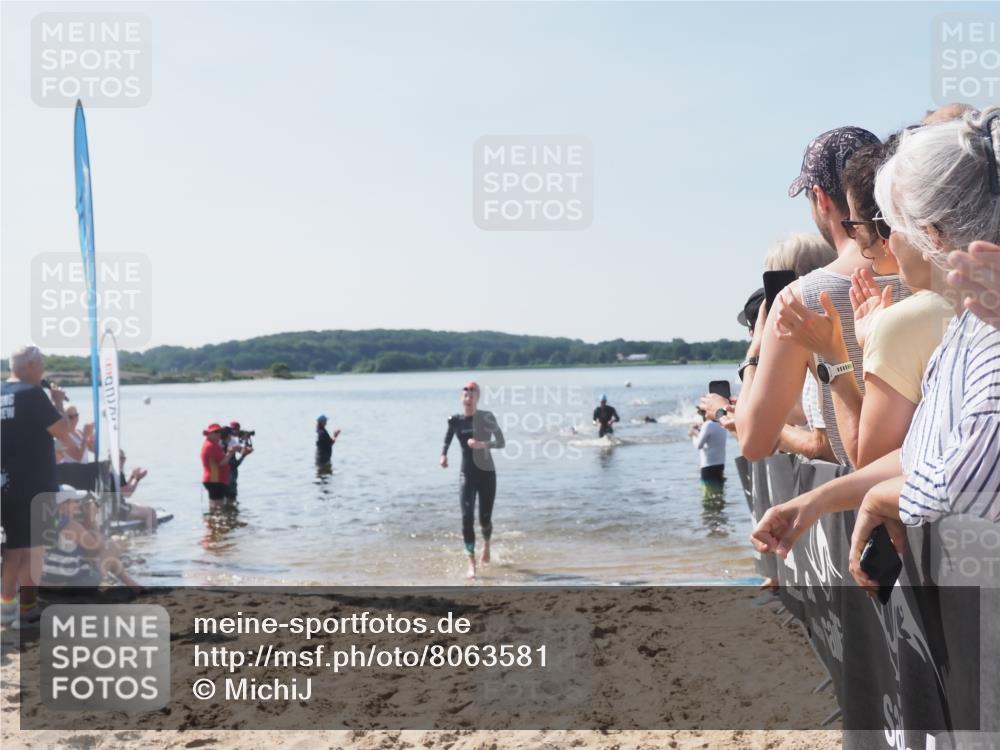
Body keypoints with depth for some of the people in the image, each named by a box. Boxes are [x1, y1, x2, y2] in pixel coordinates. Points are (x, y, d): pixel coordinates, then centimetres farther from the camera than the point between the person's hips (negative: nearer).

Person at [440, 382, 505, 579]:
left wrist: (483, 444, -27)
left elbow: (501, 442, -10)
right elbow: (447, 439, 18)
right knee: (467, 518, -13)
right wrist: (443, 455, -1)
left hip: (486, 473, -1)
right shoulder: (455, 420, 0)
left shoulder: (487, 417, -7)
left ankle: (486, 545, 41)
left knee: (485, 518, 7)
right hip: (467, 474, 1)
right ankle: (471, 564, -9)